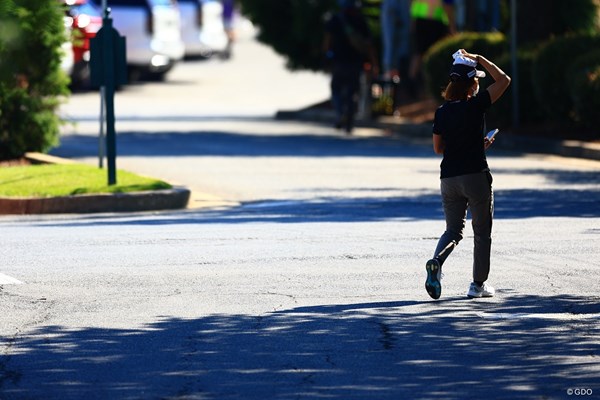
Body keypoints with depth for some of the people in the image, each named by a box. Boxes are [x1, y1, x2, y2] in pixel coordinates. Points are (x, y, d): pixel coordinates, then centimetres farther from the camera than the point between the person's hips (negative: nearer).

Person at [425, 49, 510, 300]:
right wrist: (479, 59, 0)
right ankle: (478, 284, 13)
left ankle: (437, 261, -17)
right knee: (482, 232, 10)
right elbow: (504, 80, -6)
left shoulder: (442, 112, 5)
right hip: (475, 176, -5)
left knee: (453, 229, 13)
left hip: (448, 178, 5)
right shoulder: (476, 105, -11)